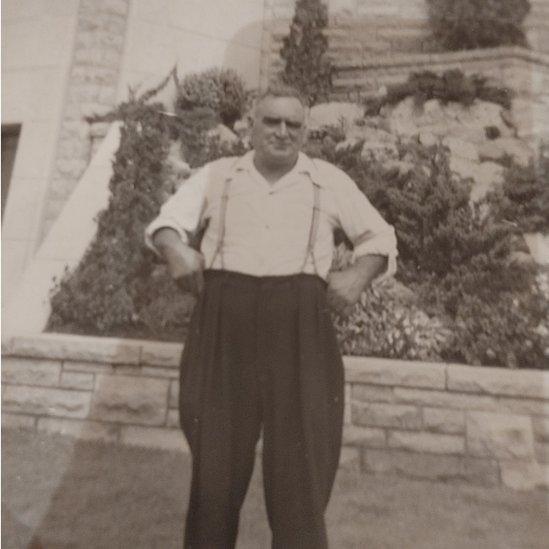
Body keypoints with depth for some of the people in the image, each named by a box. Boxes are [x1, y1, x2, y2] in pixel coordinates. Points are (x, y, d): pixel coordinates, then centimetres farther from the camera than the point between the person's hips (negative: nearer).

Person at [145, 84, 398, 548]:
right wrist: (176, 249, -14)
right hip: (224, 320, 1)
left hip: (299, 325, 0)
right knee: (216, 457, 8)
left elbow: (380, 237, 16)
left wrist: (360, 275, -5)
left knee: (300, 457, 0)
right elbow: (167, 222, 10)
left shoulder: (330, 181, 13)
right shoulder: (216, 175, 14)